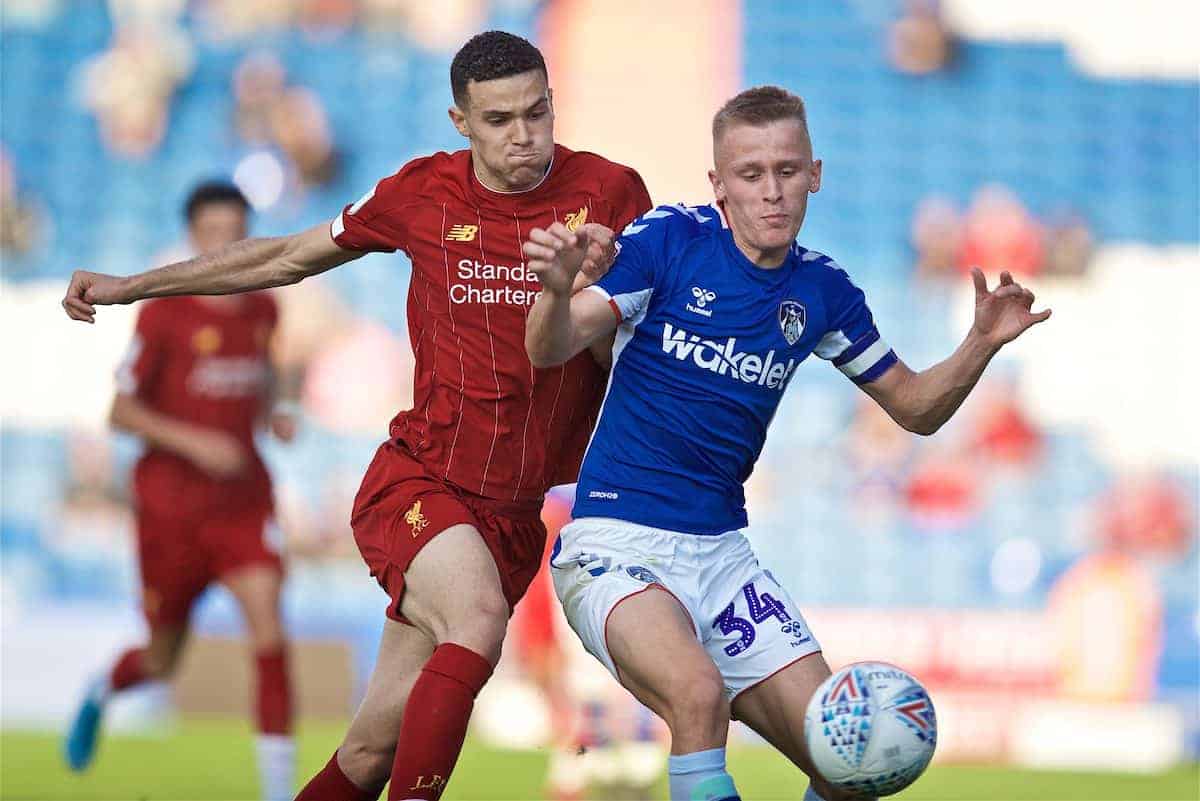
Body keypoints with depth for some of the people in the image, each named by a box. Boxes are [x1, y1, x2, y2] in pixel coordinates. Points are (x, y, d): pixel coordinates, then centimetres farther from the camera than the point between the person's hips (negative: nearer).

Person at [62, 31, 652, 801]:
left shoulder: (608, 192, -3)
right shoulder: (424, 194, 0)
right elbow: (290, 257, 15)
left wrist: (605, 275, -22)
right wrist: (130, 286, 19)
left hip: (517, 512, 1)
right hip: (418, 482, -1)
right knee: (478, 619, -33)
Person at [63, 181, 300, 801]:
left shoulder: (262, 310, 5)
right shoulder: (162, 314, -10)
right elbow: (121, 412, -9)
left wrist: (274, 416, 1)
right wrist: (193, 442, -22)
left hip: (244, 498, 3)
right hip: (171, 501, -3)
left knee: (269, 632, -17)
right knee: (163, 661, 9)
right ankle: (104, 689, 46)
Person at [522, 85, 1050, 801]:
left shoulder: (822, 291, 6)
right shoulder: (669, 240, -8)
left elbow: (916, 408, 16)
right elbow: (552, 350, -15)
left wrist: (983, 344, -3)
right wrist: (558, 289, -38)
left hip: (722, 553, 5)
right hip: (616, 545, -5)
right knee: (699, 692, -35)